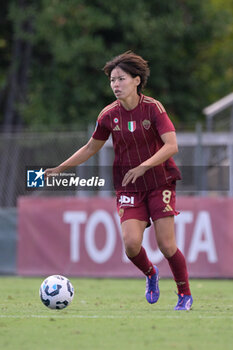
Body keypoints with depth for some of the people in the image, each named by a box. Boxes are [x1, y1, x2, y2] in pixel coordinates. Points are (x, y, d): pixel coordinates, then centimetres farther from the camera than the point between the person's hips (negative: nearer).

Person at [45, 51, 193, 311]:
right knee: (131, 243, -17)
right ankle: (150, 274, 16)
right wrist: (60, 168, 9)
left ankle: (185, 294, 13)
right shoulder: (109, 115, 0)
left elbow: (171, 146, -19)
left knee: (166, 245, -9)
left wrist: (144, 166, -31)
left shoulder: (153, 108, -10)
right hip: (128, 188, 2)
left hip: (159, 183, -2)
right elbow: (91, 148, 14)